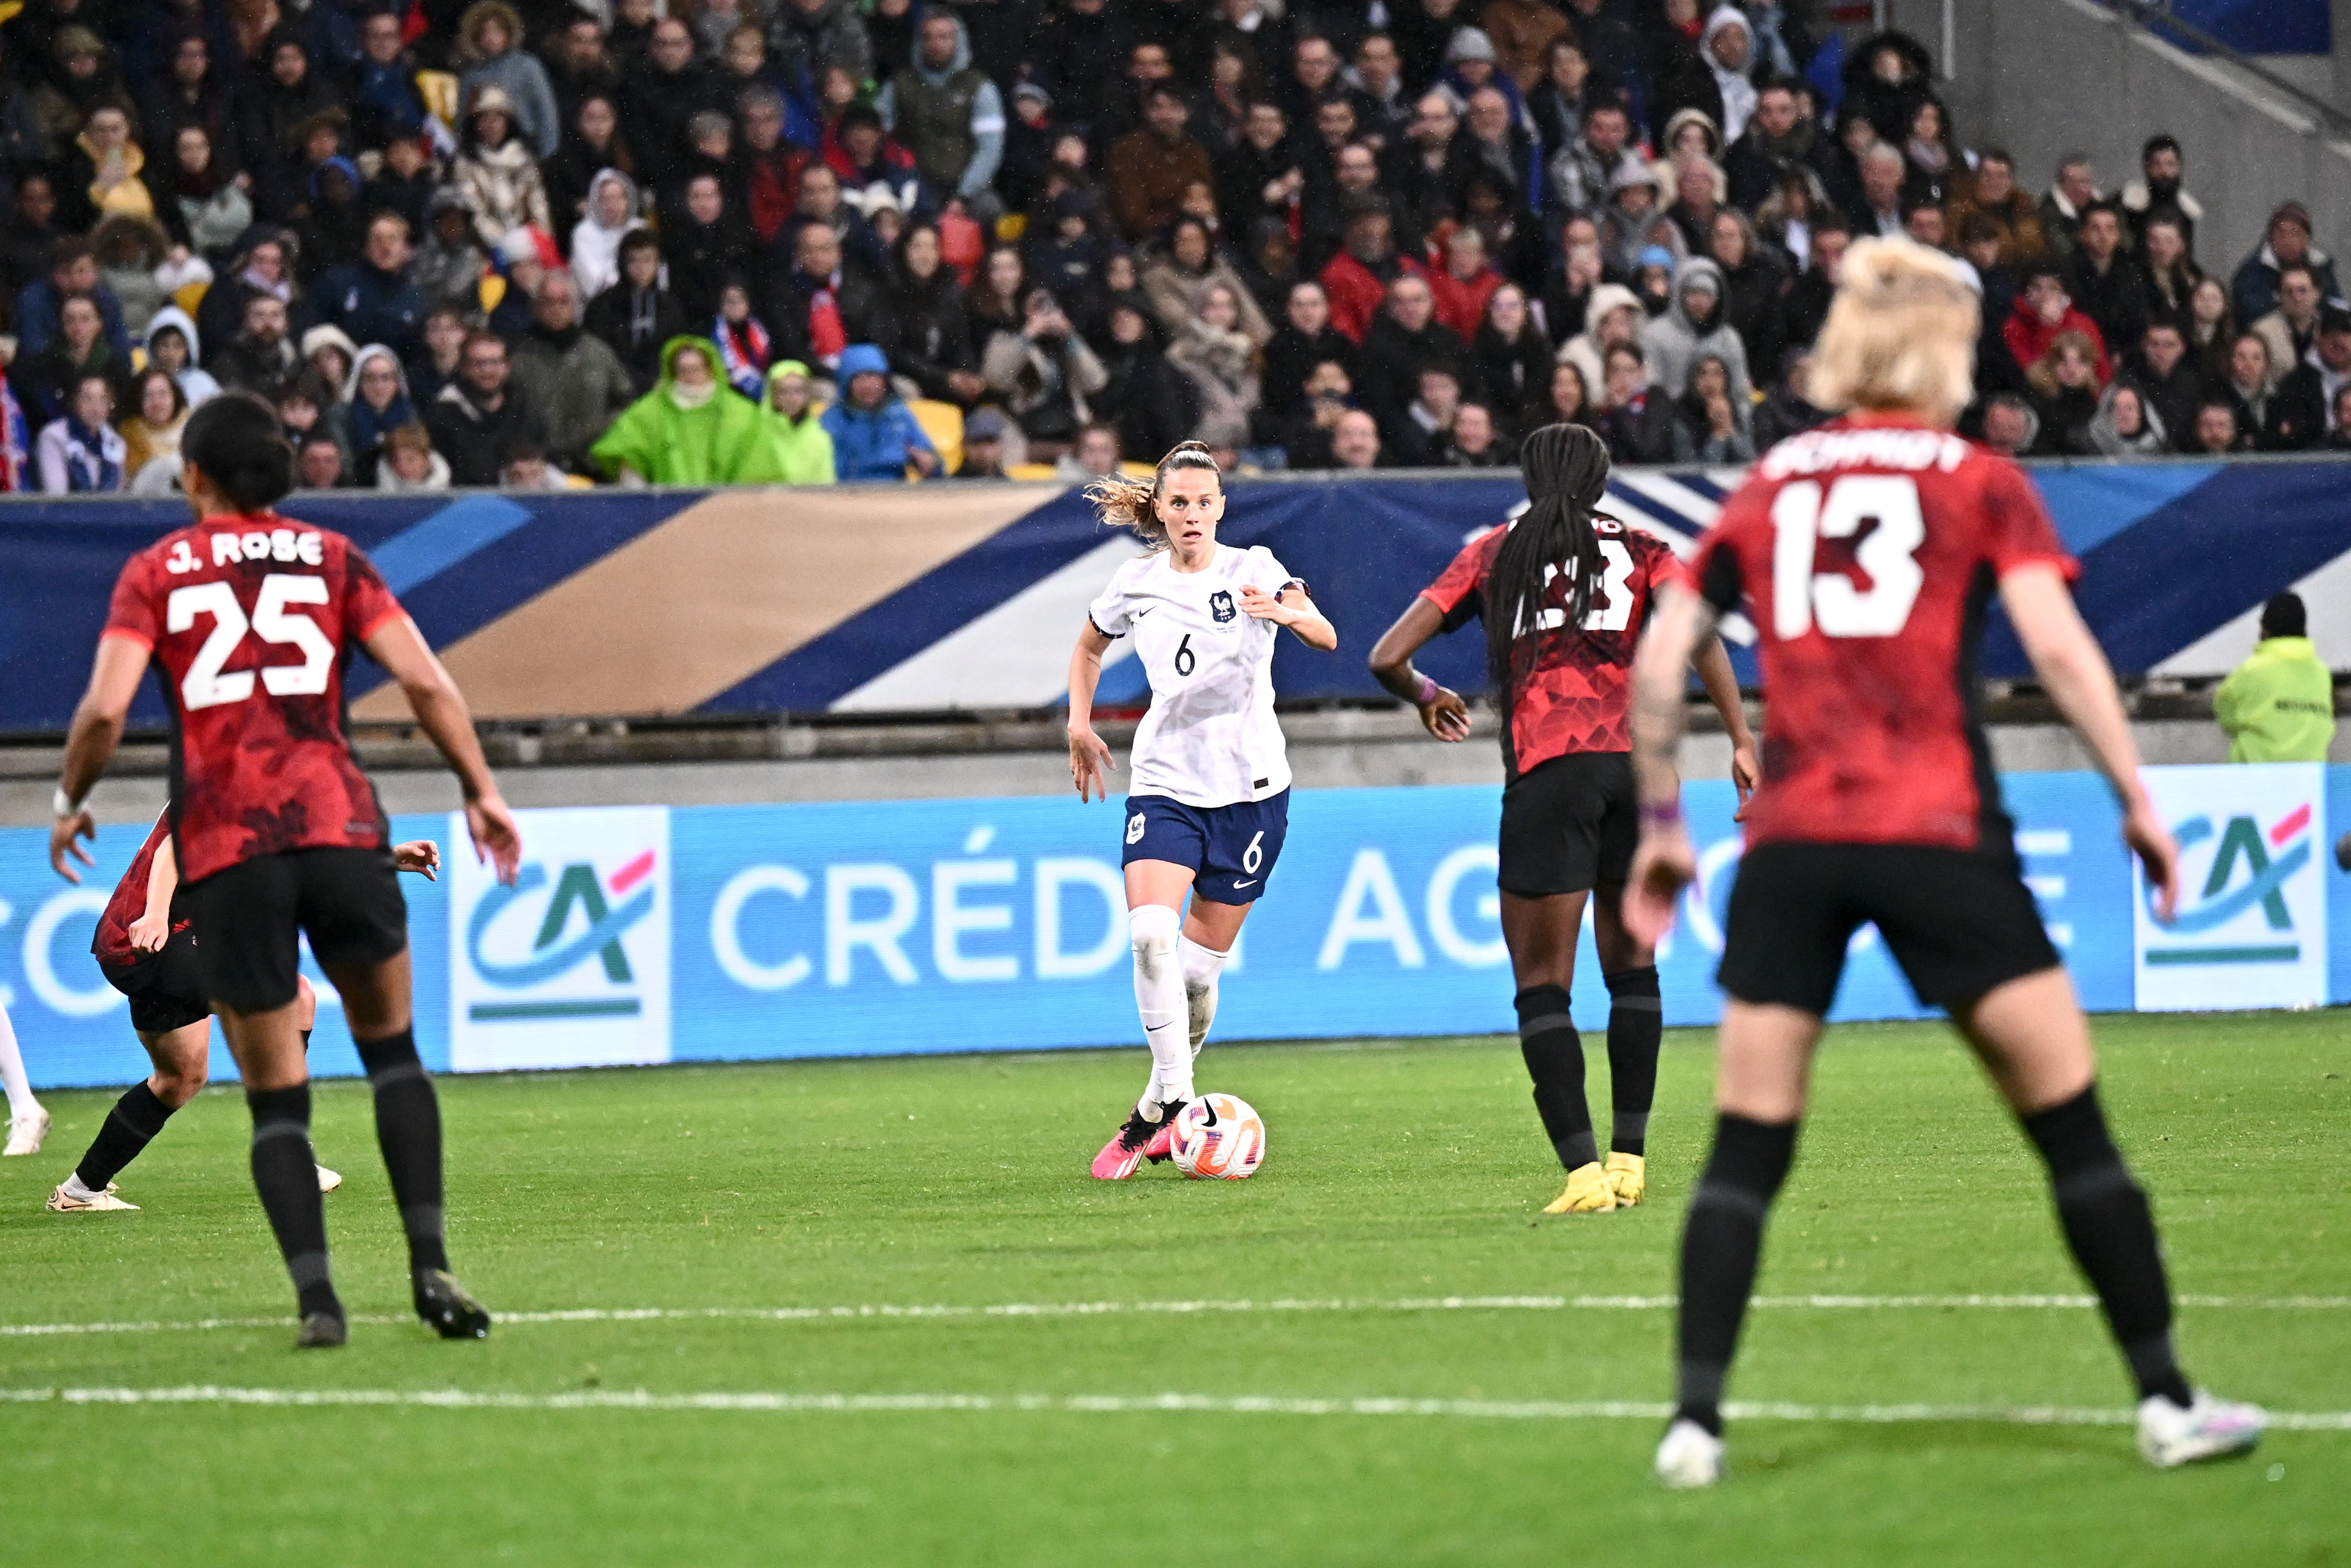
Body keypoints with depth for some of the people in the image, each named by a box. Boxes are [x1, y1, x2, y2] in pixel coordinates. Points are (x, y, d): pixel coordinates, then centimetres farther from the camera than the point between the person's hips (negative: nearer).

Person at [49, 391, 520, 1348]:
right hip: (339, 829, 1)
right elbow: (424, 679, 2)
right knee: (391, 1047, 17)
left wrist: (70, 802, 12)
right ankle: (430, 1264, 4)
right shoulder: (332, 558, 12)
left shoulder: (155, 572, 9)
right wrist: (480, 790, 10)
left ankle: (316, 1294, -9)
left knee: (275, 1098, 6)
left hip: (223, 854, -1)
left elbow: (105, 707, -4)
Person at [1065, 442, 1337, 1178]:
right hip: (1165, 780, 1)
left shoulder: (1253, 570, -5)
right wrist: (1080, 725, 10)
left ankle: (1158, 1112, 21)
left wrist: (1289, 614, -43)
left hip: (1250, 786, -1)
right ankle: (1173, 1098, -19)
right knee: (1151, 933, -23)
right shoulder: (1136, 583, 4)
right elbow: (1089, 647, 23)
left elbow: (1325, 636, -21)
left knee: (1200, 964, 2)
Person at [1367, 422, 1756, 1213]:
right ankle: (1629, 1158, 15)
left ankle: (1583, 1170, -13)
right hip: (1639, 759, 2)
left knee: (1542, 985, 2)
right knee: (1631, 964, 18)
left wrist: (1426, 698, 34)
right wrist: (1741, 740, -3)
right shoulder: (1638, 549, 17)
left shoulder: (1493, 554, 17)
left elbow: (1386, 658, 13)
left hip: (1547, 770, -2)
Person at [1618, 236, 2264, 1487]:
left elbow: (1658, 657, 10)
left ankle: (1695, 1419, -2)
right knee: (2068, 1116, 5)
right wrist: (2138, 802, 0)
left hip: (1789, 841, 3)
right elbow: (2058, 647, -6)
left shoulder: (1765, 491, 14)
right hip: (1937, 835, -3)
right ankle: (2166, 1402, 7)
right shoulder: (1979, 483, 5)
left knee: (1746, 1147, 7)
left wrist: (1660, 826, 18)